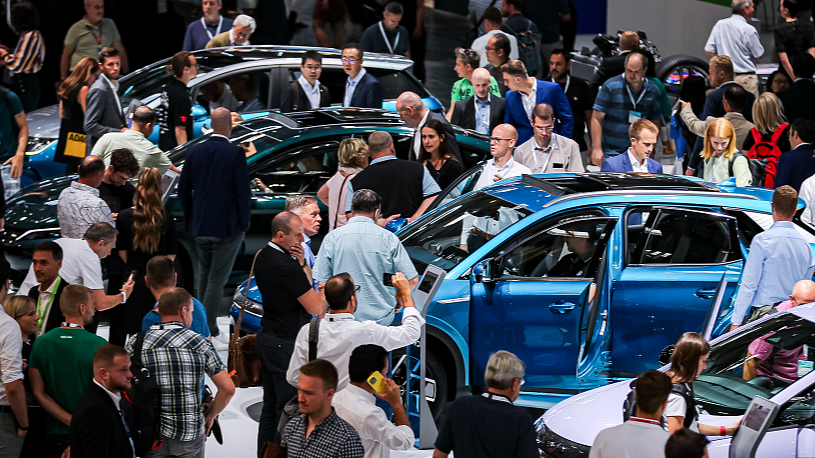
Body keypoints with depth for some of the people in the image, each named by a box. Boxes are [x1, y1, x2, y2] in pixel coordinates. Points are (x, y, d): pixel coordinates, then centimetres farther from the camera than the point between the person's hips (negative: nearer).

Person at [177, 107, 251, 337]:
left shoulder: (194, 152, 0)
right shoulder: (235, 154, -14)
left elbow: (183, 191, 7)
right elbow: (244, 192, -14)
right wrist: (244, 222, -1)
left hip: (200, 226, 5)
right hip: (228, 227, -5)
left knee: (204, 275, 21)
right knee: (217, 280, 1)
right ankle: (208, 327, -1)